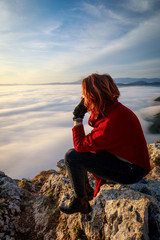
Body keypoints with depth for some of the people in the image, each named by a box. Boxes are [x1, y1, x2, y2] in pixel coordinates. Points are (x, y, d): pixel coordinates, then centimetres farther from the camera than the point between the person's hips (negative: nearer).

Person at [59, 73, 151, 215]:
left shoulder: (111, 123, -32)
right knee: (80, 152, 18)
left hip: (132, 171, -9)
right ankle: (86, 190, 32)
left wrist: (78, 119, -15)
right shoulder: (113, 108, -2)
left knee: (72, 156, -17)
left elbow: (80, 145, -22)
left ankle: (80, 202, 6)